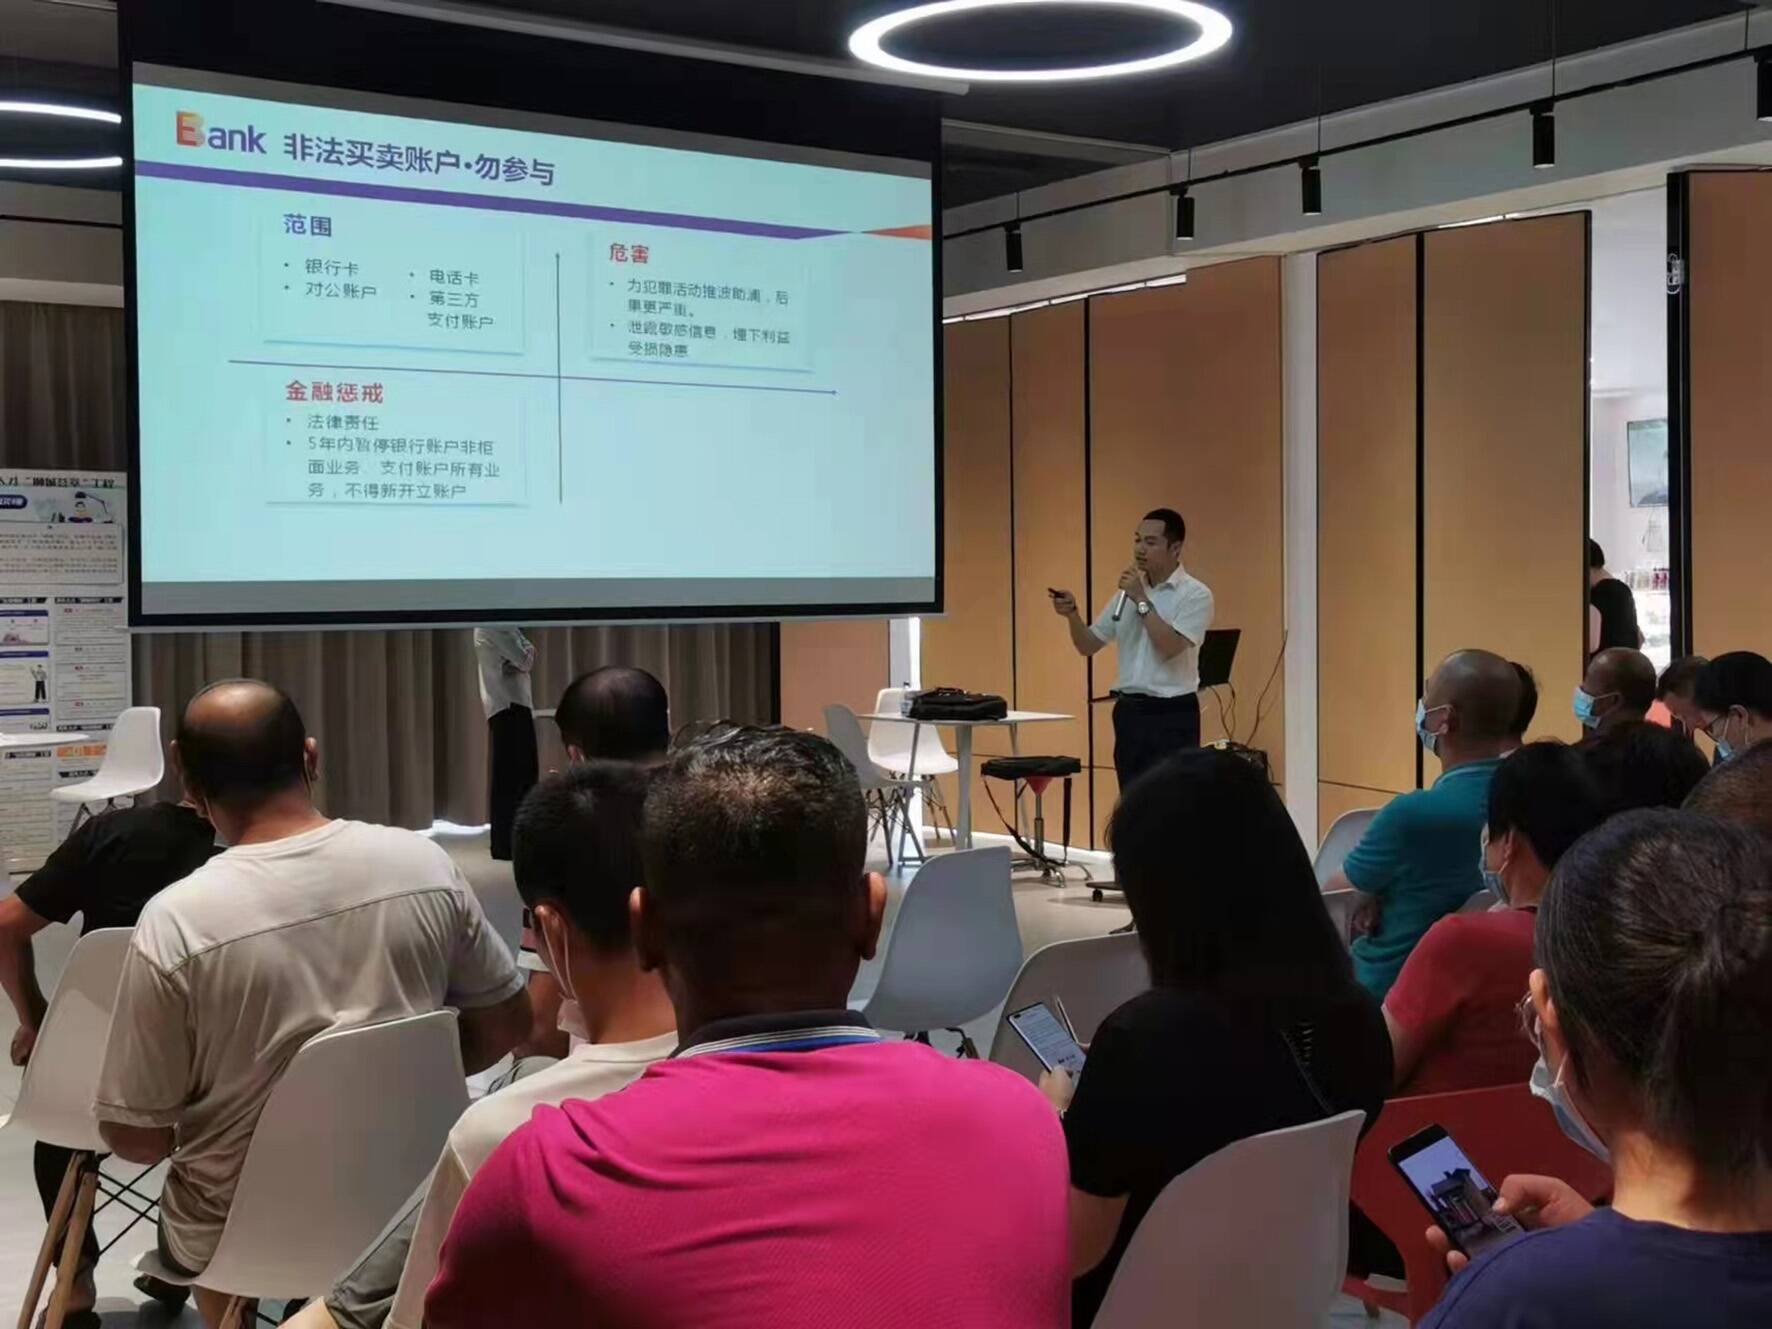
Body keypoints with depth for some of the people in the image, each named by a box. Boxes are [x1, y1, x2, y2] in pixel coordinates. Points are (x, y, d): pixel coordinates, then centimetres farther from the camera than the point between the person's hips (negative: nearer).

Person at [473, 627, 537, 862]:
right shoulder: (492, 626, -11)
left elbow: (528, 653, 9)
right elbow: (523, 660, -17)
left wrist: (526, 653, -11)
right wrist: (525, 655, 3)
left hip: (516, 703, 9)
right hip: (507, 705, -9)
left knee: (525, 773, 13)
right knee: (509, 776, -8)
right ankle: (505, 843, -5)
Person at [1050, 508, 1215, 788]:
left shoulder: (1195, 594, -8)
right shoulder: (1129, 591, 12)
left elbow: (1170, 647, -21)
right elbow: (1087, 645, 12)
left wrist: (1142, 600, -16)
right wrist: (1072, 614, -7)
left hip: (1171, 715, -6)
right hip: (1129, 712, 6)